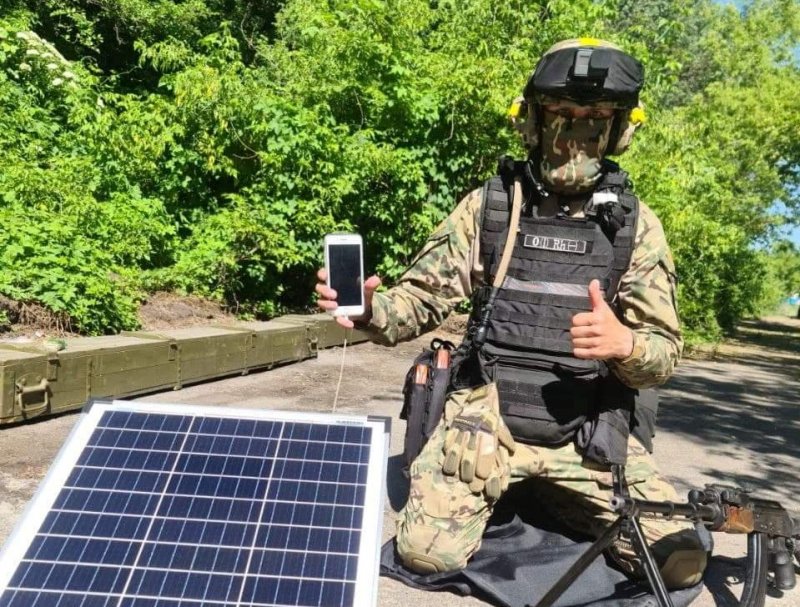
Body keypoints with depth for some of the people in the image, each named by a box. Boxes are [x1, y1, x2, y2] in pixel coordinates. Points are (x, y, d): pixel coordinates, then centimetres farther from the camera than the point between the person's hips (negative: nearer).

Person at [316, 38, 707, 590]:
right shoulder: (488, 206, -1)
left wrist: (625, 342, -26)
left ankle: (556, 501, 19)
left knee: (683, 562, -7)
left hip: (591, 434, 2)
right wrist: (368, 309, -23)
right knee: (427, 552, -16)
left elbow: (663, 355, -2)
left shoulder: (636, 223, 0)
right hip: (487, 415, -1)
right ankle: (499, 490, 18)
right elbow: (420, 301, 0)